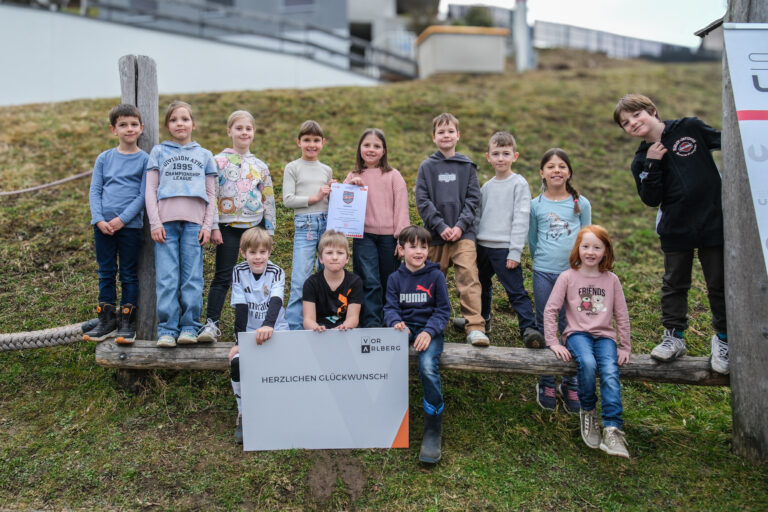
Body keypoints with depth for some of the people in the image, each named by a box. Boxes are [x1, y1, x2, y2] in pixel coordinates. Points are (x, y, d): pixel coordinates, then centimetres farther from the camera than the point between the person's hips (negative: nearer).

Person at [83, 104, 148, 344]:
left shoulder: (144, 160, 1)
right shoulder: (104, 158, 9)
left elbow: (143, 195, -5)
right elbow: (94, 191, 6)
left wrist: (122, 219, -14)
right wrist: (99, 220, -9)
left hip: (130, 225, -3)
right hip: (103, 224, 3)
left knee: (129, 274, 4)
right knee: (106, 273, 9)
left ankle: (127, 322, 11)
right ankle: (106, 320, 18)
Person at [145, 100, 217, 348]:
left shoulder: (204, 155, 17)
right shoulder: (158, 152, 15)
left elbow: (211, 194, 14)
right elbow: (150, 190, 8)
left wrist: (207, 225, 2)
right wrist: (155, 223, -3)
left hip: (194, 222, 0)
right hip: (165, 221, 0)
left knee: (193, 278, -3)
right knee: (166, 279, -5)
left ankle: (190, 326, 3)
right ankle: (167, 329, -2)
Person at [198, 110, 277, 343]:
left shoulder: (260, 166, 10)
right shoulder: (219, 161, 0)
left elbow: (268, 200, 12)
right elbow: (211, 196, -3)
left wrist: (269, 230, 8)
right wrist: (214, 227, -9)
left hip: (256, 225, 3)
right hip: (228, 227, -3)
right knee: (223, 277, -4)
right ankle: (211, 323, 0)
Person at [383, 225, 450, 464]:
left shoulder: (435, 276, 2)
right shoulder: (395, 278, 10)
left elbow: (443, 310, 1)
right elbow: (390, 307, 6)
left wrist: (429, 332, -15)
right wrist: (396, 322, -18)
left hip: (429, 329, -3)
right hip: (404, 327, 3)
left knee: (428, 367, -31)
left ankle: (433, 430, -17)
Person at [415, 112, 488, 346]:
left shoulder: (467, 166, 9)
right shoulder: (427, 166, 7)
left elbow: (473, 198, 4)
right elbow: (422, 200, 0)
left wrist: (460, 225, -10)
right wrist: (441, 226, -10)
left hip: (463, 233, -1)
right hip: (436, 233, 1)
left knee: (469, 278, -13)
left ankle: (475, 327, -14)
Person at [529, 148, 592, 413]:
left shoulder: (581, 204, 2)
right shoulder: (535, 205, 2)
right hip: (544, 274, 0)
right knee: (545, 328, 7)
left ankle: (570, 384, 18)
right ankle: (546, 383, 20)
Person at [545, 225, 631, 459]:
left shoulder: (611, 280, 9)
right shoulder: (568, 277, 2)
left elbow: (621, 315, 14)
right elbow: (550, 310, 1)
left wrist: (625, 347, 9)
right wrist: (553, 343, -6)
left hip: (604, 335, 2)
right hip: (577, 334, -2)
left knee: (610, 373, -27)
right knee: (587, 363, -33)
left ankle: (612, 430, -28)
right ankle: (587, 411, -9)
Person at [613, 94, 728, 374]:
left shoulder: (691, 128, -3)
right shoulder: (641, 160, -1)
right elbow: (651, 199, -10)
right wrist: (652, 166, -19)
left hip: (713, 222, -1)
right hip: (675, 230, 1)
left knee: (719, 283, 8)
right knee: (674, 284, 12)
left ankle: (723, 337, 24)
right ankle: (674, 336, 25)